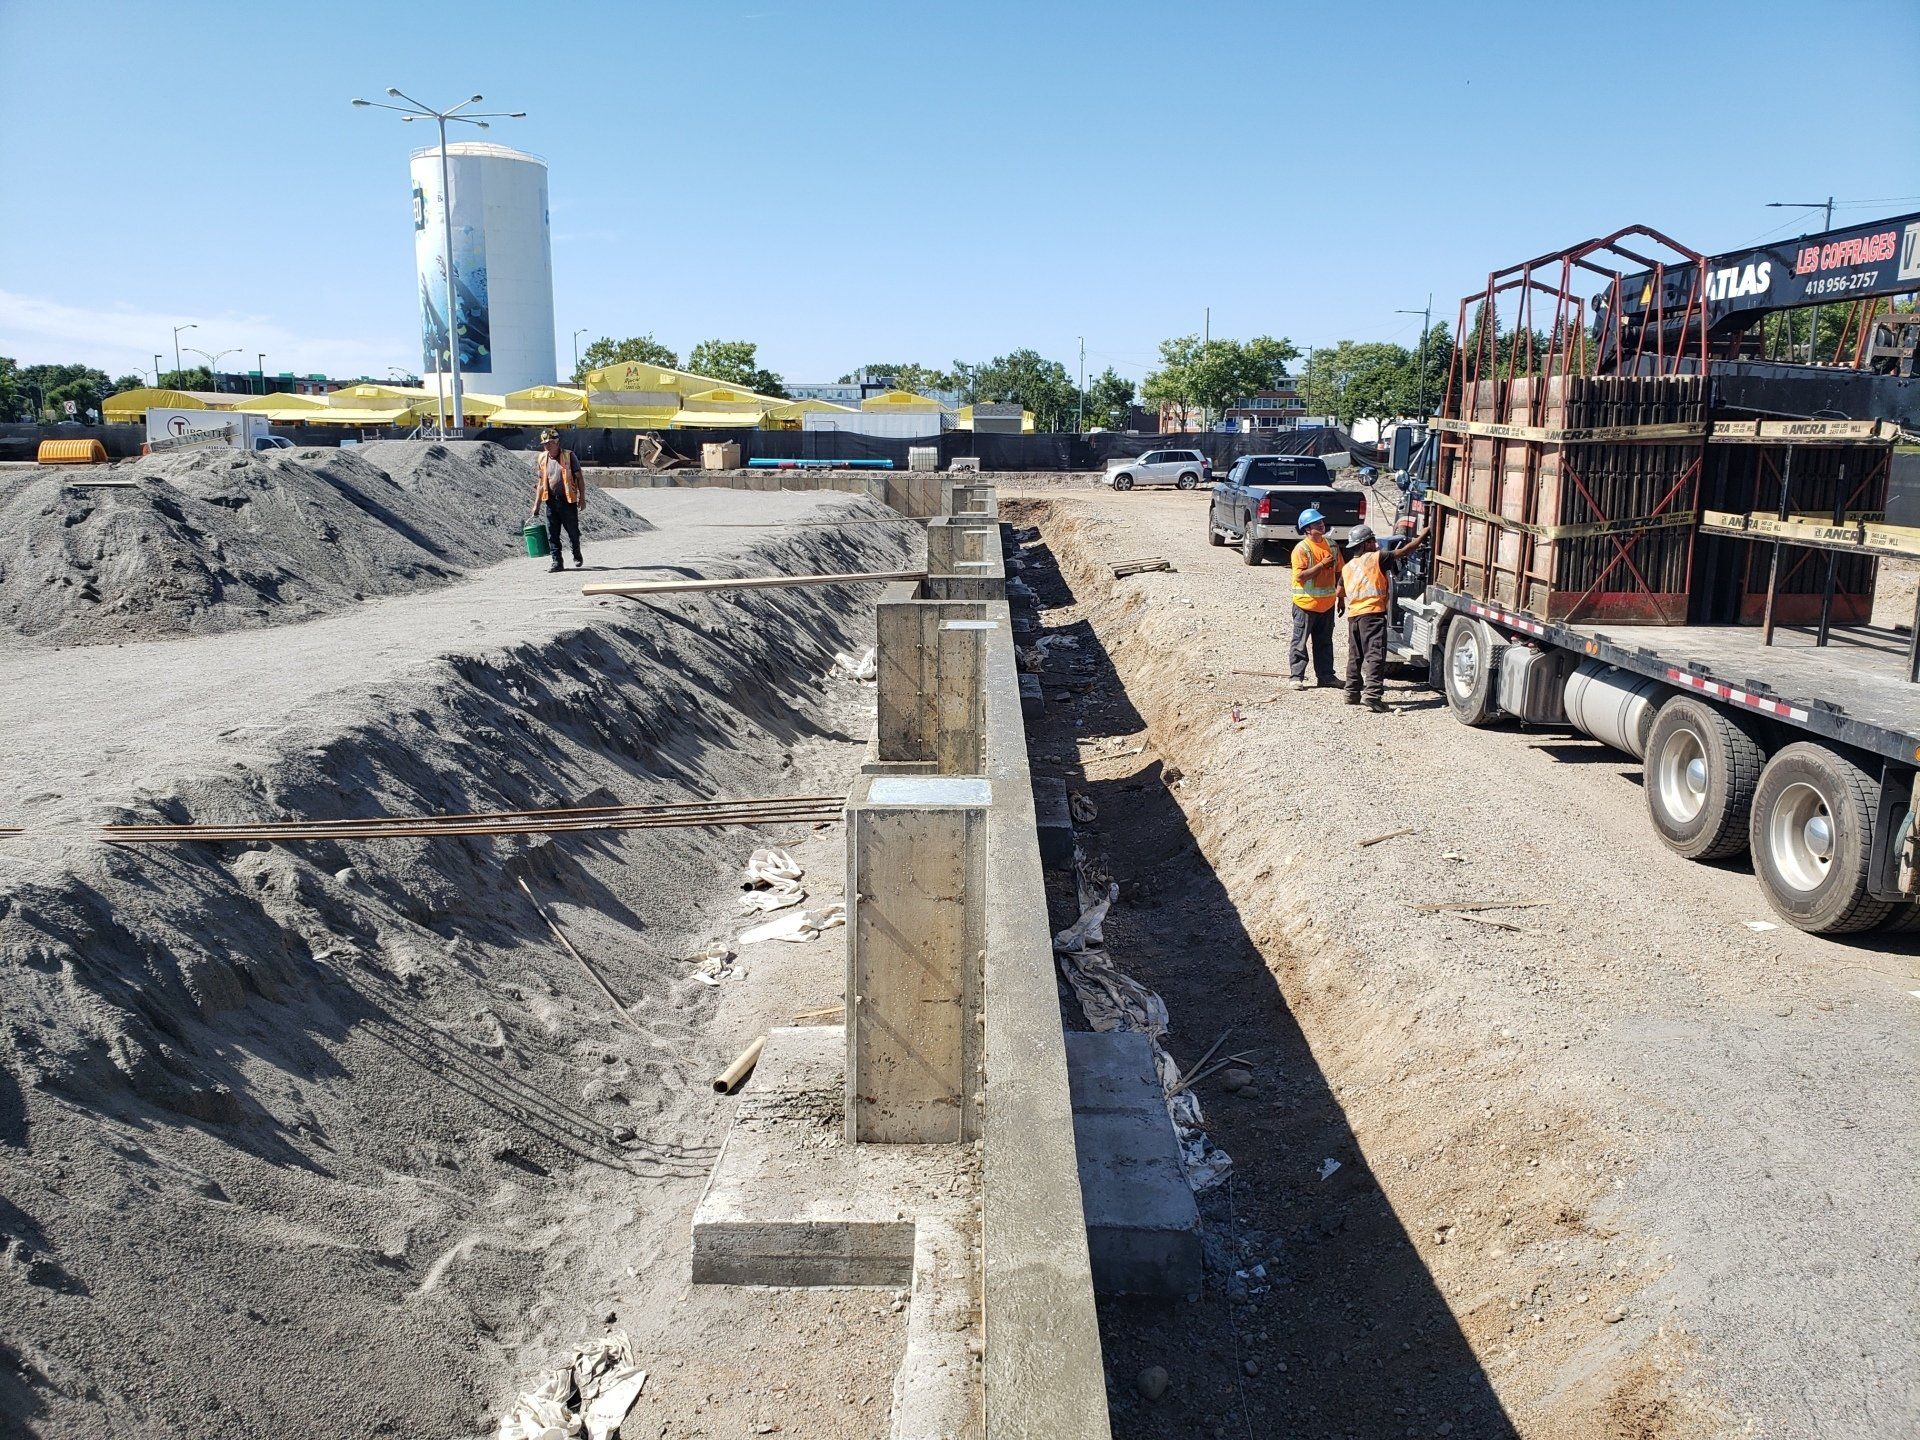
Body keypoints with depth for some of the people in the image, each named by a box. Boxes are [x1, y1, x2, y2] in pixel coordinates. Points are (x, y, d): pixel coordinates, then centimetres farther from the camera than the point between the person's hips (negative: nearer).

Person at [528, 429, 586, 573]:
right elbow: (540, 483, 13)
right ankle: (557, 562, 6)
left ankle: (577, 555, 31)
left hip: (568, 500, -4)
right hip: (551, 500, 4)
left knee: (573, 531, 7)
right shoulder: (542, 459, 8)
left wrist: (582, 497, -6)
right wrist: (536, 505, 10)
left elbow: (579, 478, -1)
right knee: (552, 533, 0)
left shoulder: (568, 456, -5)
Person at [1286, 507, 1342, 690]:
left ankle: (1326, 675, 22)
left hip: (1327, 603, 6)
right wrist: (1322, 565, -24)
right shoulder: (1301, 549, -13)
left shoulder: (1331, 545, 8)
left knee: (1324, 642, 14)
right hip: (1306, 603, -6)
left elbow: (1338, 571, 16)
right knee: (1300, 642, 0)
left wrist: (1340, 596, 11)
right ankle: (1296, 677, 4)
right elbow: (1300, 575, -21)